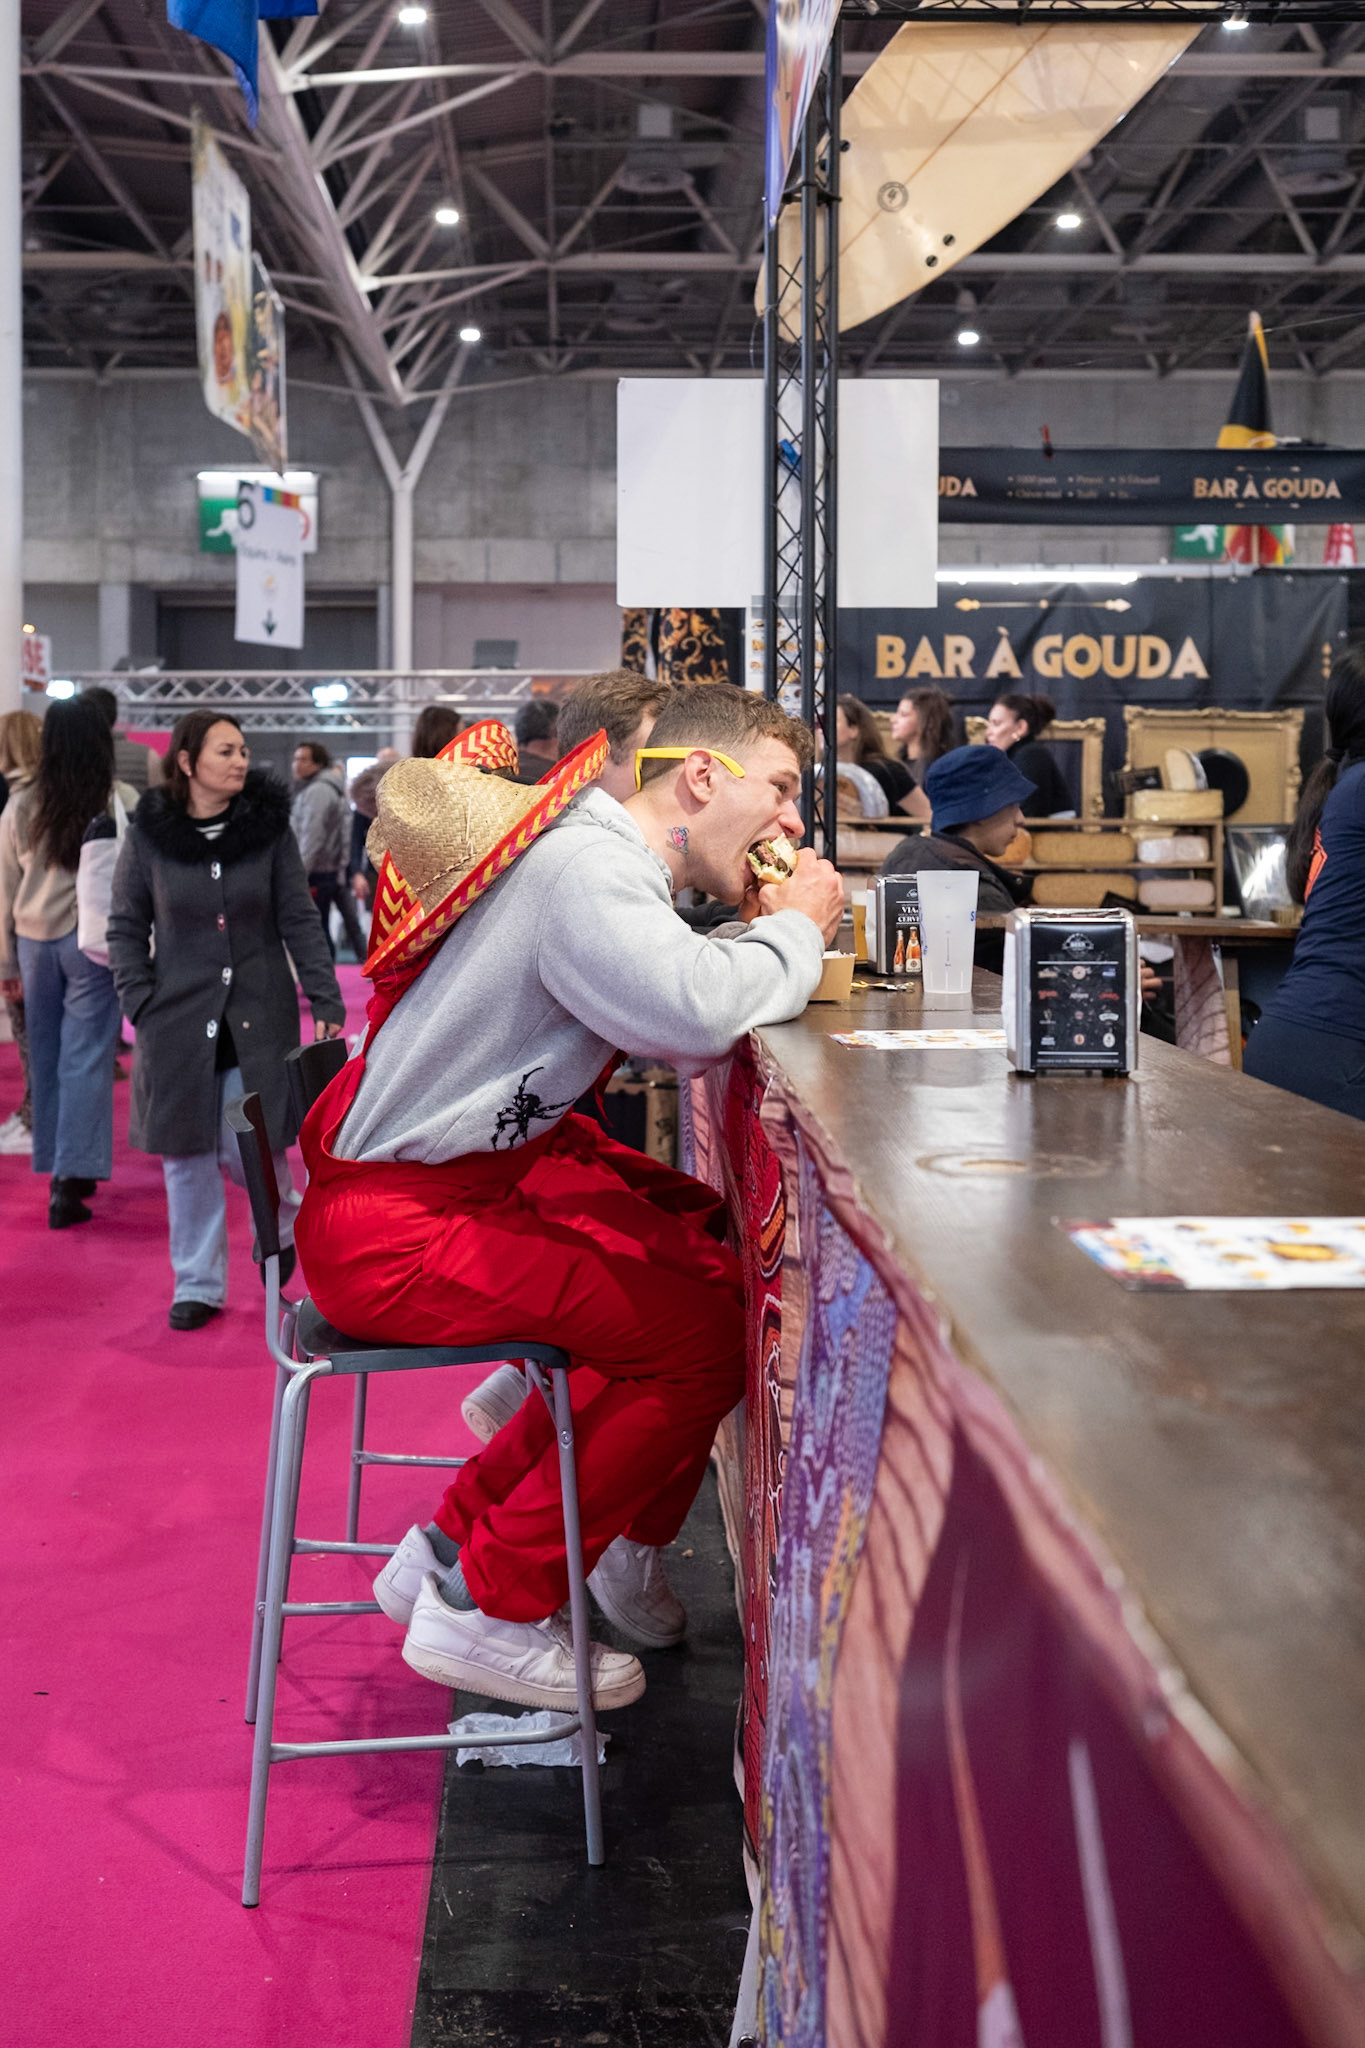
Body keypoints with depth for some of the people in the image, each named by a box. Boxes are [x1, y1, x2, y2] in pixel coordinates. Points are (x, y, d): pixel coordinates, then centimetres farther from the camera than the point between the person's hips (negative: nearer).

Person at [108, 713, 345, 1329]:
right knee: (187, 1153, 5)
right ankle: (198, 1284, 18)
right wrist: (140, 1002, -4)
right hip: (178, 1017, 1)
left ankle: (283, 1224, 30)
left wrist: (325, 999, -7)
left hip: (259, 1015, -1)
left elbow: (299, 920, 0)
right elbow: (125, 926, 5)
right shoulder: (149, 833, -2)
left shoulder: (269, 826, -2)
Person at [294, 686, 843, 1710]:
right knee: (709, 1325, -15)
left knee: (722, 1247, 9)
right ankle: (487, 1605, -1)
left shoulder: (612, 859, 13)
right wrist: (796, 931, -17)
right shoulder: (586, 868, -20)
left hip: (492, 1159, 11)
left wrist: (764, 936, 3)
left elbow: (679, 1039, 16)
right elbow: (695, 1013, -37)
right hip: (391, 1224, -11)